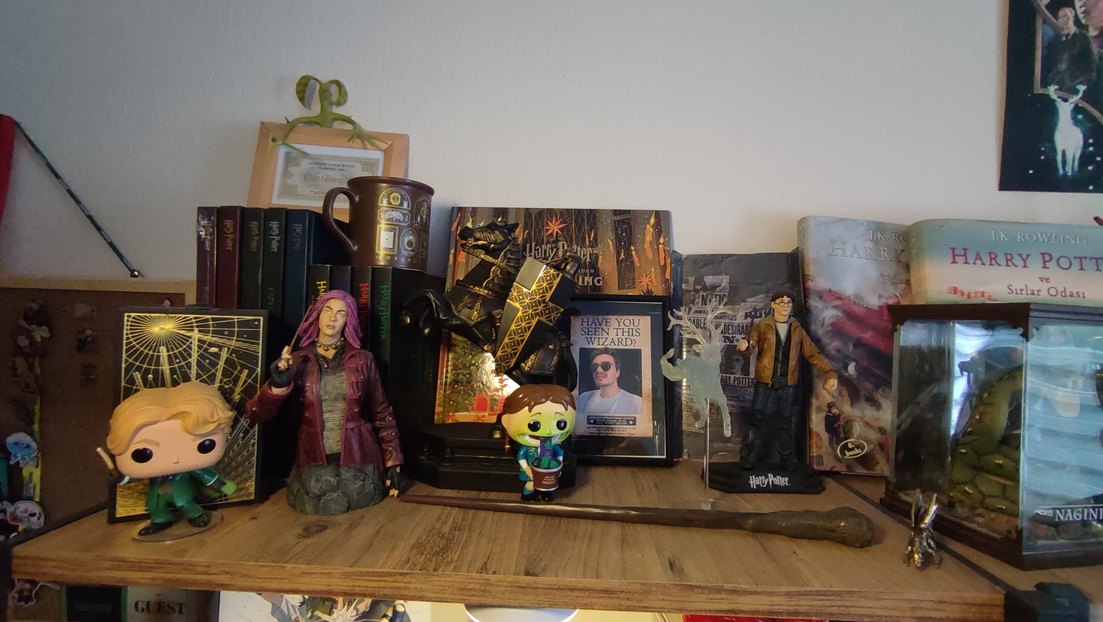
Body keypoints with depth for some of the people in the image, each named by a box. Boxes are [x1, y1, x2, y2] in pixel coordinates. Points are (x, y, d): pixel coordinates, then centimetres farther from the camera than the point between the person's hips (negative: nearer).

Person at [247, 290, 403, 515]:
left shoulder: (362, 359, 3)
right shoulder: (298, 361, 2)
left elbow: (382, 413, 7)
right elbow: (257, 414, -3)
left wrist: (392, 462, 2)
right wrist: (279, 384, -21)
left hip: (356, 456, 0)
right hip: (315, 459, 1)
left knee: (357, 499, -16)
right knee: (313, 504, -15)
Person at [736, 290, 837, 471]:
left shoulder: (797, 329, 7)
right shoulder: (762, 326, -2)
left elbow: (813, 353, 5)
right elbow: (752, 342, -18)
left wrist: (830, 372, -7)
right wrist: (745, 345, -44)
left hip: (788, 383, 3)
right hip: (765, 382, -2)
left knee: (785, 422, 12)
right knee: (756, 420, 0)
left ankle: (787, 457, 25)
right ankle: (748, 454, 13)